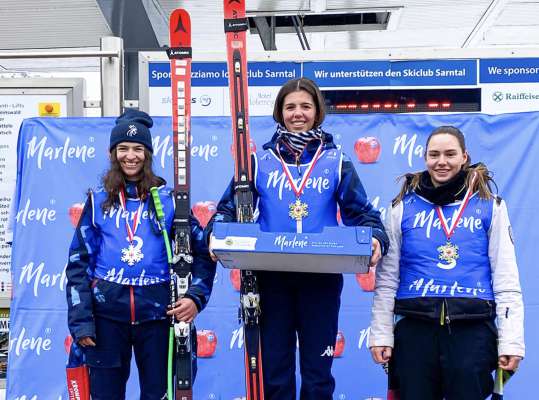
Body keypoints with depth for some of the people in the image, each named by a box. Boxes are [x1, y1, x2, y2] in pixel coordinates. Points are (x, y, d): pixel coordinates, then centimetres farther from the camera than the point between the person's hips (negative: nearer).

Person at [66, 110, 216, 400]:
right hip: (107, 313, 1)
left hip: (157, 312, 0)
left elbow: (202, 252, 7)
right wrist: (81, 320, -3)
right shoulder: (98, 201, 6)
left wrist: (196, 297, -8)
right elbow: (79, 261, 5)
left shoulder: (168, 199, 4)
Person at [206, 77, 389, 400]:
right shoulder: (260, 161, 7)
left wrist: (375, 240, -18)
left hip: (322, 279, 0)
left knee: (318, 373, 8)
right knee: (275, 370, 9)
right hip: (272, 278, 1)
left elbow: (361, 213, 3)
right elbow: (231, 207, 5)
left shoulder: (336, 162, 6)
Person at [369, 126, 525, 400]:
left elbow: (506, 279, 4)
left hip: (473, 329, 0)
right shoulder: (403, 207, 7)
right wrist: (381, 334, 2)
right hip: (415, 328, 1)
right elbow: (386, 277, 7)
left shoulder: (489, 207, 6)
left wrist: (511, 341, -2)